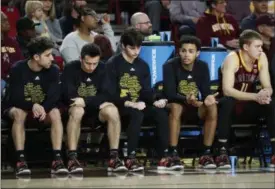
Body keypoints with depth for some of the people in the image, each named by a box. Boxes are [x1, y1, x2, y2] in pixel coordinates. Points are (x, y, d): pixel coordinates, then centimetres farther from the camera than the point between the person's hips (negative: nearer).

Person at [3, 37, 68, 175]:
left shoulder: (53, 71, -9)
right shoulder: (18, 70, -17)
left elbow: (54, 97, -15)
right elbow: (15, 98, -21)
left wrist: (43, 108, -37)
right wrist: (33, 105, -39)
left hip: (43, 108, 2)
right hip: (19, 107, -2)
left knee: (55, 113, -29)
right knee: (19, 113, -37)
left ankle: (57, 159, -36)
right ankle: (20, 159, -40)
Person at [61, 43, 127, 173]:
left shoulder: (103, 69, -2)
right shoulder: (70, 69, -8)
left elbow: (106, 96, -9)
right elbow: (69, 97, -15)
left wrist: (85, 101, -26)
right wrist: (97, 102, -17)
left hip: (96, 110, 2)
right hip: (77, 107, -2)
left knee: (112, 110, -29)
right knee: (77, 110, -38)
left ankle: (114, 157, -28)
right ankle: (72, 159, -39)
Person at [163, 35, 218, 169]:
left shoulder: (202, 67, -3)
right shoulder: (170, 66, -15)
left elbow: (206, 92, -9)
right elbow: (169, 94, -23)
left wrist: (208, 98, -35)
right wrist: (186, 99, -42)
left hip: (196, 107, 3)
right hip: (177, 104, -3)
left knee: (212, 107, -27)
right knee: (175, 106, -38)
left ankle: (206, 154, -26)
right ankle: (173, 154, -35)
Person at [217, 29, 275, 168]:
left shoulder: (261, 58, -5)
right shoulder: (232, 59, -21)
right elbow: (227, 90, -31)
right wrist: (256, 96, -40)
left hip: (248, 108, 5)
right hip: (230, 107, -5)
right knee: (227, 102, -37)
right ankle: (222, 153, -36)